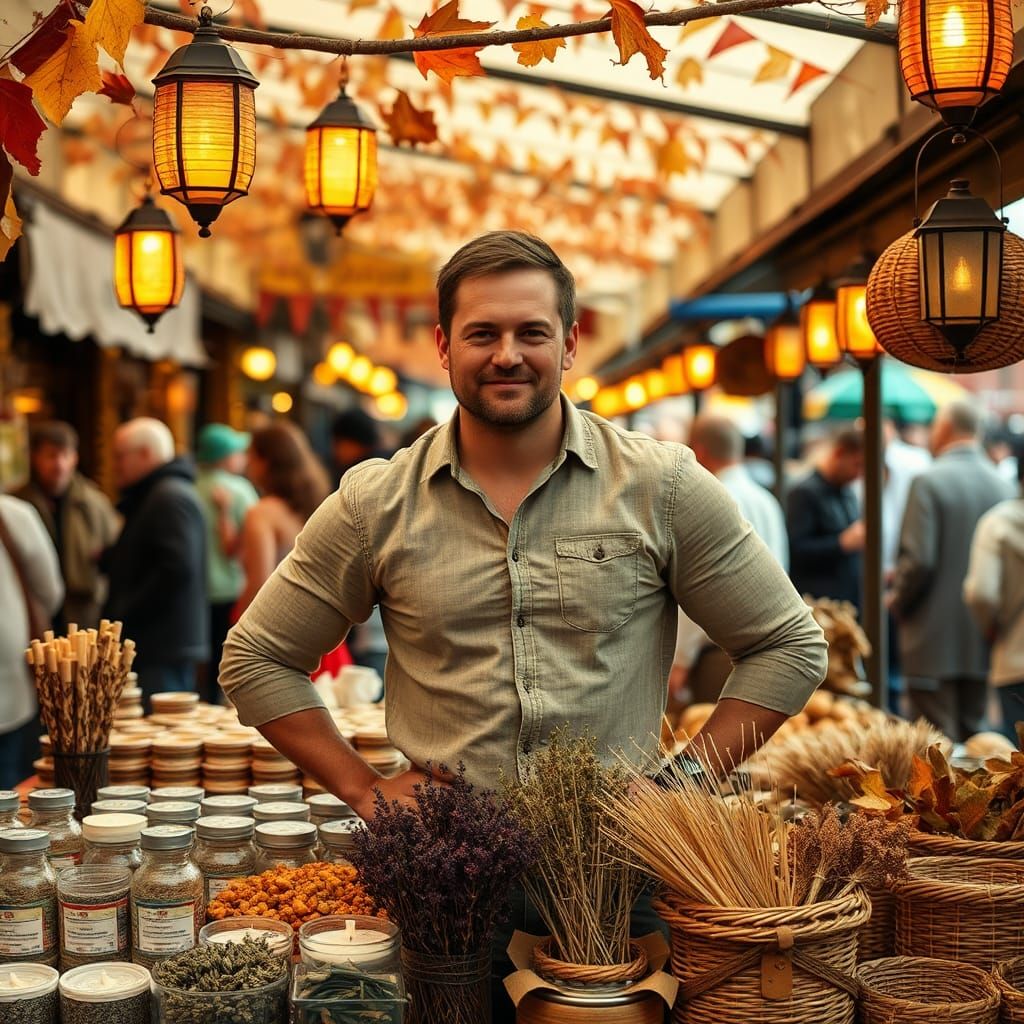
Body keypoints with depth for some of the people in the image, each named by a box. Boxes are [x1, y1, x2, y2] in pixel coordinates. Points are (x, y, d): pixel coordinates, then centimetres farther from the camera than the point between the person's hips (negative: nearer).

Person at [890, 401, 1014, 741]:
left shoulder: (930, 481, -12)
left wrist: (898, 600, 0)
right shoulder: (1003, 485, 4)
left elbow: (919, 559, -18)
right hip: (982, 646, 6)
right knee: (973, 735, 14)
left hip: (934, 642, -6)